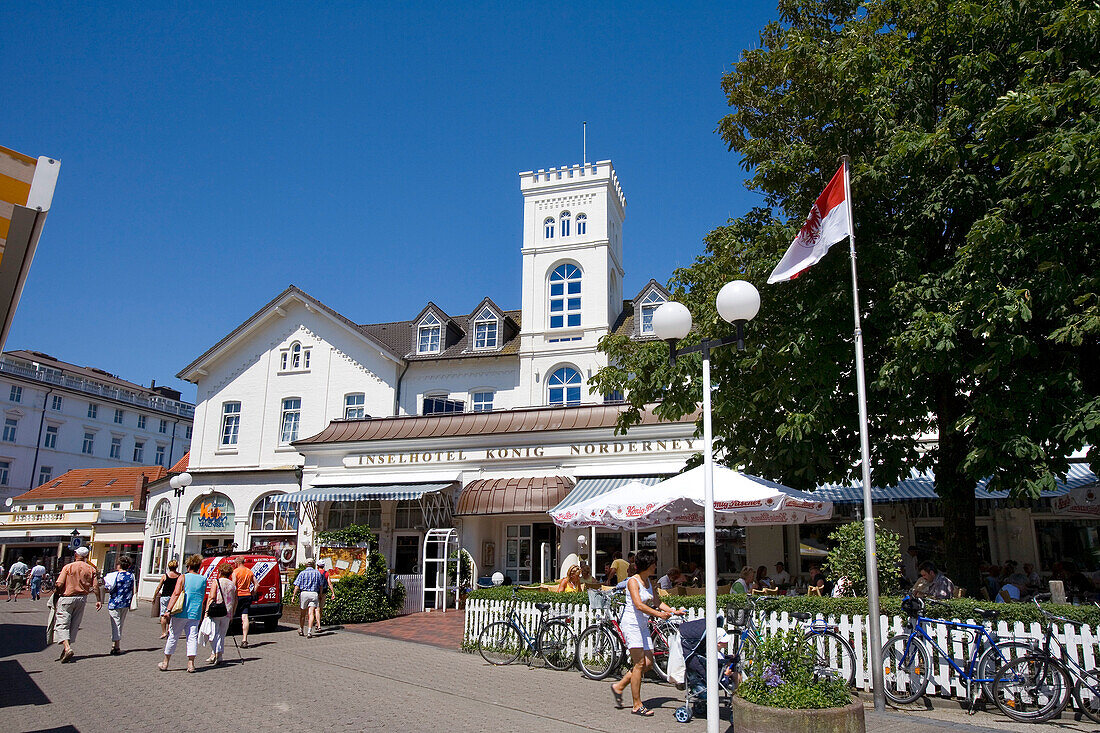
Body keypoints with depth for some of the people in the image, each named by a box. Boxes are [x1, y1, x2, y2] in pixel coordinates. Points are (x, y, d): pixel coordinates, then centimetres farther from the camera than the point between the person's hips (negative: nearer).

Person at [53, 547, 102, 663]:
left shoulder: (68, 567, -5)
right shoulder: (91, 569, 2)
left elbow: (59, 584, -12)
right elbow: (96, 586, -1)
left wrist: (55, 593, 7)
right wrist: (99, 600, 5)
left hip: (66, 598, -3)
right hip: (82, 599, 3)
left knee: (62, 624, -3)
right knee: (74, 625, 14)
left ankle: (67, 648, -19)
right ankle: (67, 647, 17)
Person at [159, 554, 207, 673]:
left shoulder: (183, 578, -2)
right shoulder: (203, 579, 7)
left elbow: (176, 593, -14)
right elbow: (203, 597, 10)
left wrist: (168, 609, -17)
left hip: (181, 613, -2)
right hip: (195, 614, 2)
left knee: (173, 637, 10)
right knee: (192, 637, 3)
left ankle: (165, 663, 20)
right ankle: (191, 663, -4)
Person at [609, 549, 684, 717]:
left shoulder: (648, 581, 12)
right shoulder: (633, 581, -14)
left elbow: (657, 602, 17)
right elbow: (639, 605, -25)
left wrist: (673, 611, 4)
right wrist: (658, 614, -32)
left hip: (643, 625, 9)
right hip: (631, 623, -8)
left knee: (648, 662, 5)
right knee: (640, 663, -8)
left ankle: (619, 686, 20)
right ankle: (637, 706, 1)